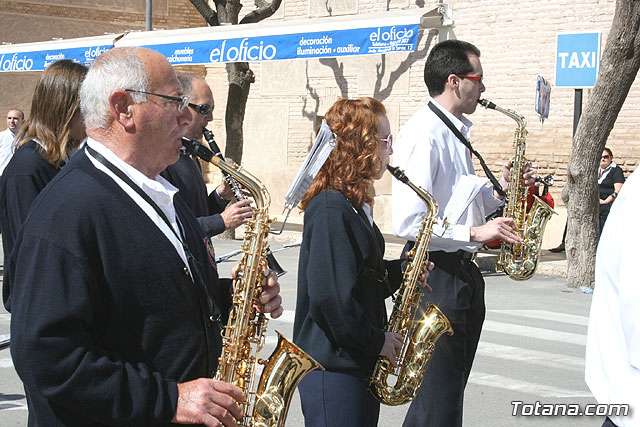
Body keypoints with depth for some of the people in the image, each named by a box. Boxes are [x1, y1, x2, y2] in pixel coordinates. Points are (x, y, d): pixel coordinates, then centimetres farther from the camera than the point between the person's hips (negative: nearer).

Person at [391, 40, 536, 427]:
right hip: (436, 274, -10)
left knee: (451, 389, 16)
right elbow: (408, 223, -23)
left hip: (462, 271, 10)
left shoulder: (455, 132, 16)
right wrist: (475, 233, -21)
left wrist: (499, 191, 6)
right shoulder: (424, 133, -16)